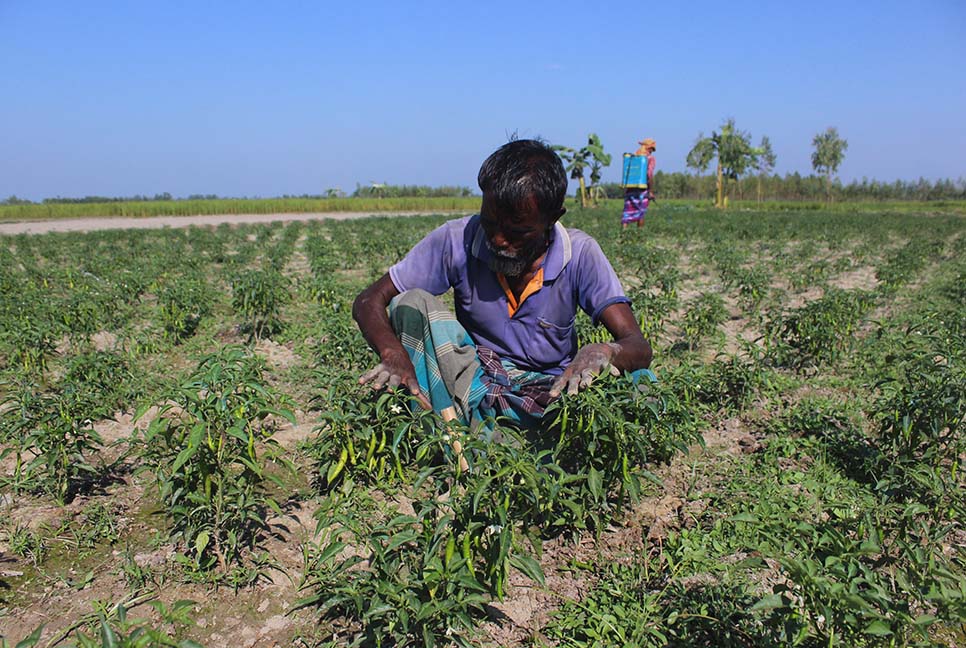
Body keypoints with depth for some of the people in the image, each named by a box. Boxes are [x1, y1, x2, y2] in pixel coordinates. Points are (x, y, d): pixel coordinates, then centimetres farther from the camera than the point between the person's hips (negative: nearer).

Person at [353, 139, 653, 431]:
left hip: (550, 392, 0)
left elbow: (639, 348, -18)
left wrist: (604, 352, -44)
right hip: (471, 385, 1)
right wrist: (393, 352, -33)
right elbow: (369, 301, -9)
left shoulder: (580, 254, -13)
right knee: (412, 304, -22)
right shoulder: (457, 240, -12)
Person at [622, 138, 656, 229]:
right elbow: (650, 175, -13)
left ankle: (623, 229, -15)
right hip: (643, 188, -3)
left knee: (628, 211, 2)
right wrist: (651, 191, -9)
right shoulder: (650, 158, -3)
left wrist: (625, 189, 16)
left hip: (630, 188, 3)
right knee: (641, 211, 9)